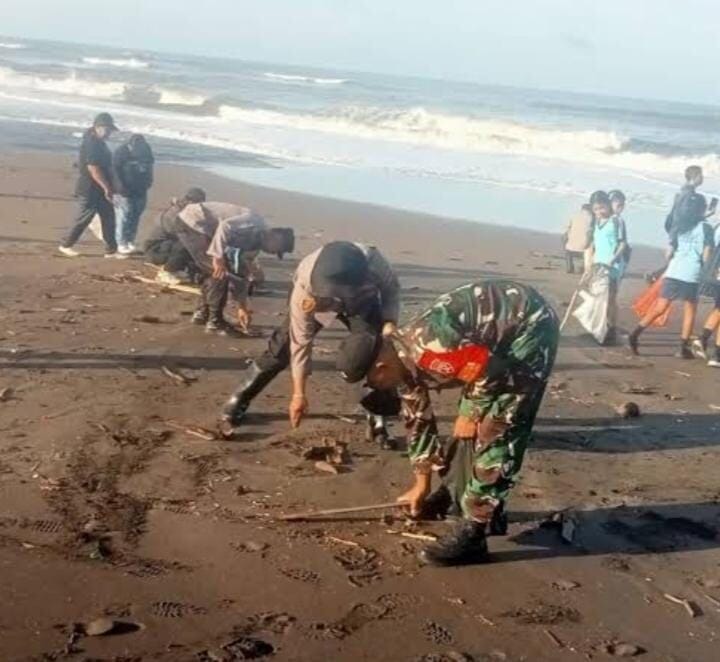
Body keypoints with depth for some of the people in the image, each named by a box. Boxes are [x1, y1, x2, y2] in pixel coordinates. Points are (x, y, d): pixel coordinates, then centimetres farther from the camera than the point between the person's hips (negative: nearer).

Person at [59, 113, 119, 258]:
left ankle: (111, 250, 12)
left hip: (99, 190, 10)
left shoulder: (99, 143, 12)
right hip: (89, 190, -10)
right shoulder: (91, 144, -19)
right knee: (83, 219, 0)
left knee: (109, 218, 8)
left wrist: (108, 187, 19)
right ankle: (65, 245, 14)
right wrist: (106, 187, -24)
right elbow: (93, 169, -25)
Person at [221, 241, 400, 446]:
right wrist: (299, 393, -27)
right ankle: (235, 405, 5)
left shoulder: (374, 263, -43)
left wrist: (389, 323, -34)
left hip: (363, 301, 1)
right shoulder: (305, 286, -41)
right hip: (315, 298, -1)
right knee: (282, 347, -8)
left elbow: (391, 289, -17)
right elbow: (301, 341, -31)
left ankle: (378, 420, -3)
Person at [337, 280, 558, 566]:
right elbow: (418, 421, 15)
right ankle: (455, 493, 35)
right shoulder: (404, 361, 3)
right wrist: (422, 485, 22)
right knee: (467, 427, 16)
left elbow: (491, 371, -25)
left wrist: (472, 415, -7)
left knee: (495, 429, -11)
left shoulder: (425, 349, -29)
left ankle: (472, 533, -7)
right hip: (498, 334, 10)